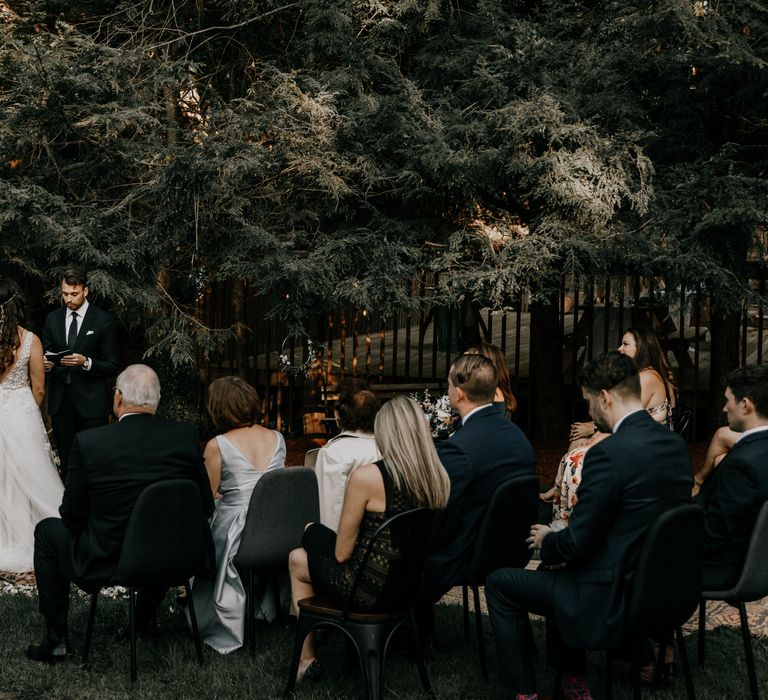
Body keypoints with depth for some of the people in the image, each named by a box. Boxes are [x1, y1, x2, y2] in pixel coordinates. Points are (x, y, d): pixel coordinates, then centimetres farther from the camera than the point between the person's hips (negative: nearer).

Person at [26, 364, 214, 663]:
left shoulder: (88, 441, -16)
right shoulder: (186, 437, -9)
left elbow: (72, 515, -6)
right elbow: (205, 506, 0)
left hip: (107, 562, -3)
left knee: (46, 531, 24)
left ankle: (55, 639, 25)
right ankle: (145, 620, 46)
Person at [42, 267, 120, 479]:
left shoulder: (103, 321, -4)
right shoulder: (53, 319, 10)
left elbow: (111, 367, -4)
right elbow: (47, 354, 16)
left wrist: (86, 362, -22)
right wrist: (46, 364, -7)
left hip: (90, 402, -4)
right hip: (60, 400, 4)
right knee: (65, 460, 10)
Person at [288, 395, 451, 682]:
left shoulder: (366, 477, -22)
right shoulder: (440, 478, -6)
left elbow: (342, 553, -13)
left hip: (368, 592, -6)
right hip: (412, 588, 6)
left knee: (298, 560, 24)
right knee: (317, 534, 28)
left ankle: (306, 660, 32)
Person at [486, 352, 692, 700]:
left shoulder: (608, 453, -24)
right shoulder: (676, 444, 2)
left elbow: (578, 543, -20)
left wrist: (548, 541, 3)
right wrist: (559, 545, 12)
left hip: (615, 600, -8)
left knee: (499, 583, 9)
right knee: (556, 570, 32)